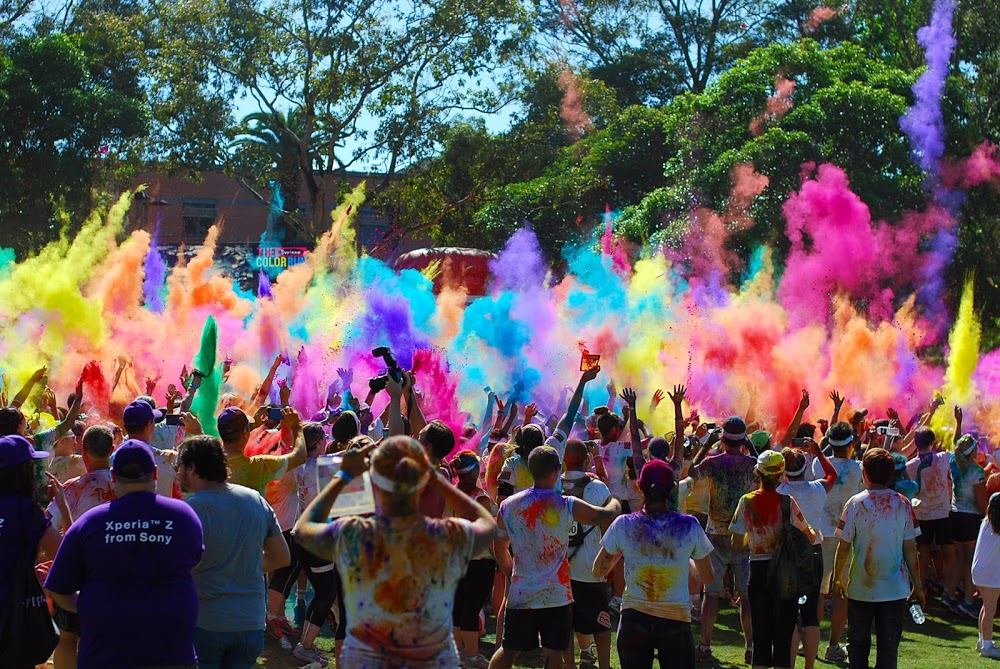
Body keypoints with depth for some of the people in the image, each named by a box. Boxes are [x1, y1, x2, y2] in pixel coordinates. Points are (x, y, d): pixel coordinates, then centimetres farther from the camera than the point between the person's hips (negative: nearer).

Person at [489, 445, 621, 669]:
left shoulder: (508, 505, -1)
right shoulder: (566, 506, -11)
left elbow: (499, 551, 10)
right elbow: (608, 515, -1)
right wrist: (615, 502, 22)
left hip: (520, 594, 3)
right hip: (556, 596, -3)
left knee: (508, 651, 13)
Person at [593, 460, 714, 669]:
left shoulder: (623, 525, -7)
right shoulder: (689, 526, -7)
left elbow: (598, 570, 6)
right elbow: (708, 577, 4)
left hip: (634, 619, 1)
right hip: (676, 621, -1)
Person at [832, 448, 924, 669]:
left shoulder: (856, 503, -8)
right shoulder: (902, 504, -3)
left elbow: (844, 546, -5)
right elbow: (910, 549, 0)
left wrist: (837, 579, 8)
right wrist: (917, 584, 9)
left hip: (860, 587, -1)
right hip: (895, 588, 1)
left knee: (858, 644, 14)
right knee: (889, 646, 5)